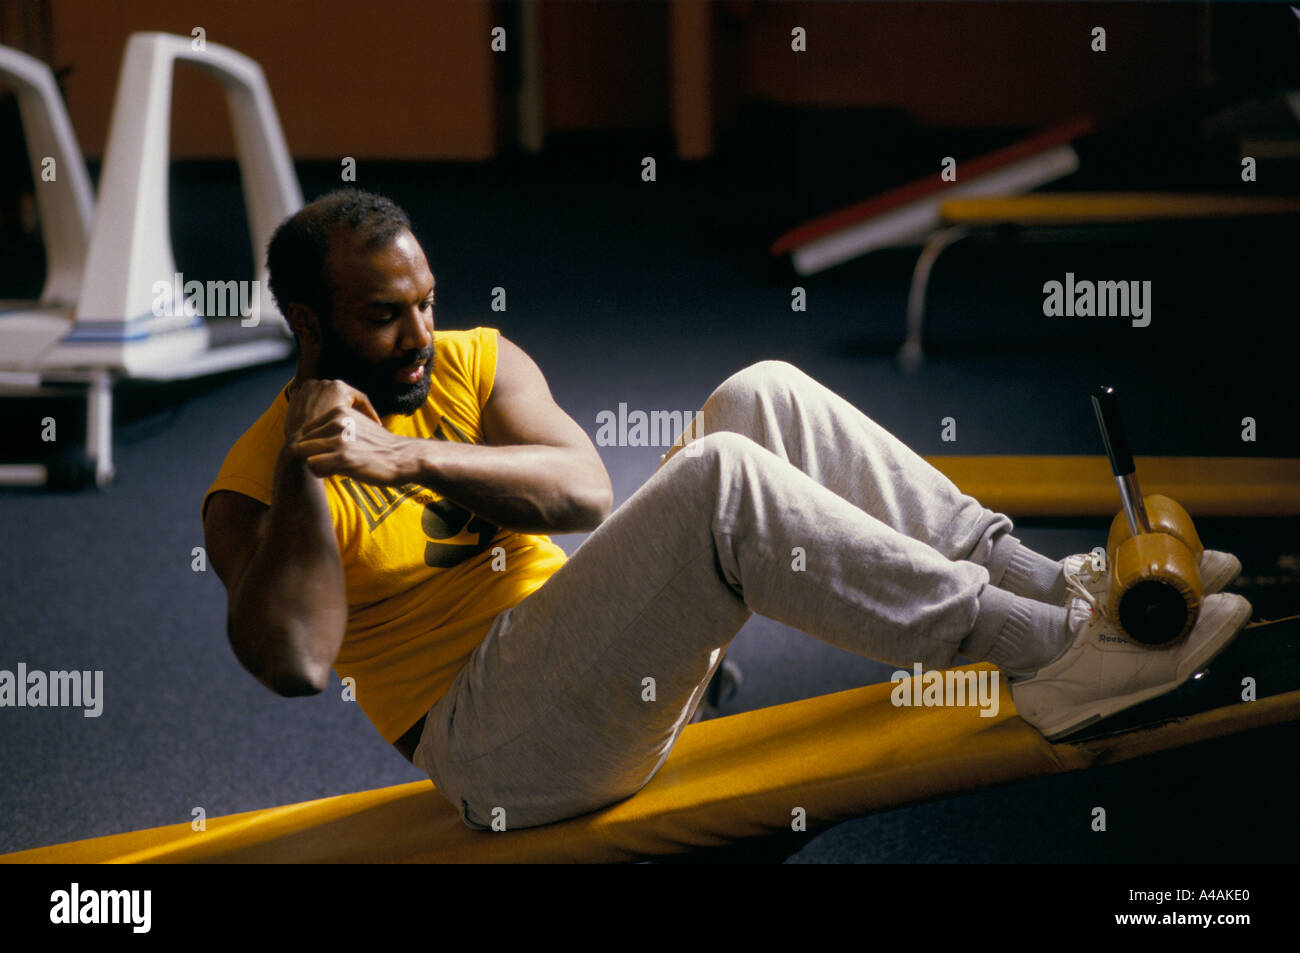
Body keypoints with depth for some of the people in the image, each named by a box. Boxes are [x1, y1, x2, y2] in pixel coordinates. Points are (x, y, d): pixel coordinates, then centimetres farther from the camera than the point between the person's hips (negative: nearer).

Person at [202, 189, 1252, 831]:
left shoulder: (475, 360, 12)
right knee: (720, 479, -28)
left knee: (765, 397, -9)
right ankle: (1049, 653, -24)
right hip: (498, 742, -7)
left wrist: (411, 455, -18)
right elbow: (294, 662, -21)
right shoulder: (252, 491, -3)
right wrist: (302, 463, -19)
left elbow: (585, 488, -6)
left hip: (616, 669, 7)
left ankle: (1040, 581, -13)